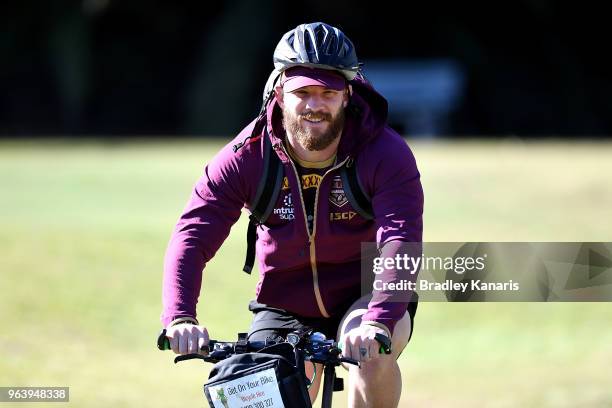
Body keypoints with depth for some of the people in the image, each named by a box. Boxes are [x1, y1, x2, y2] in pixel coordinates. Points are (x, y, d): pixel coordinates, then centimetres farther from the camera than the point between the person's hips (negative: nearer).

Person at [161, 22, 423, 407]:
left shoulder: (386, 154, -21)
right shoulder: (247, 156, -15)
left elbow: (401, 243, -34)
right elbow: (192, 236, -22)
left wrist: (378, 322, -52)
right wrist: (179, 317, -41)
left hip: (364, 298, -2)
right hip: (284, 310, 2)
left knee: (374, 355, -33)